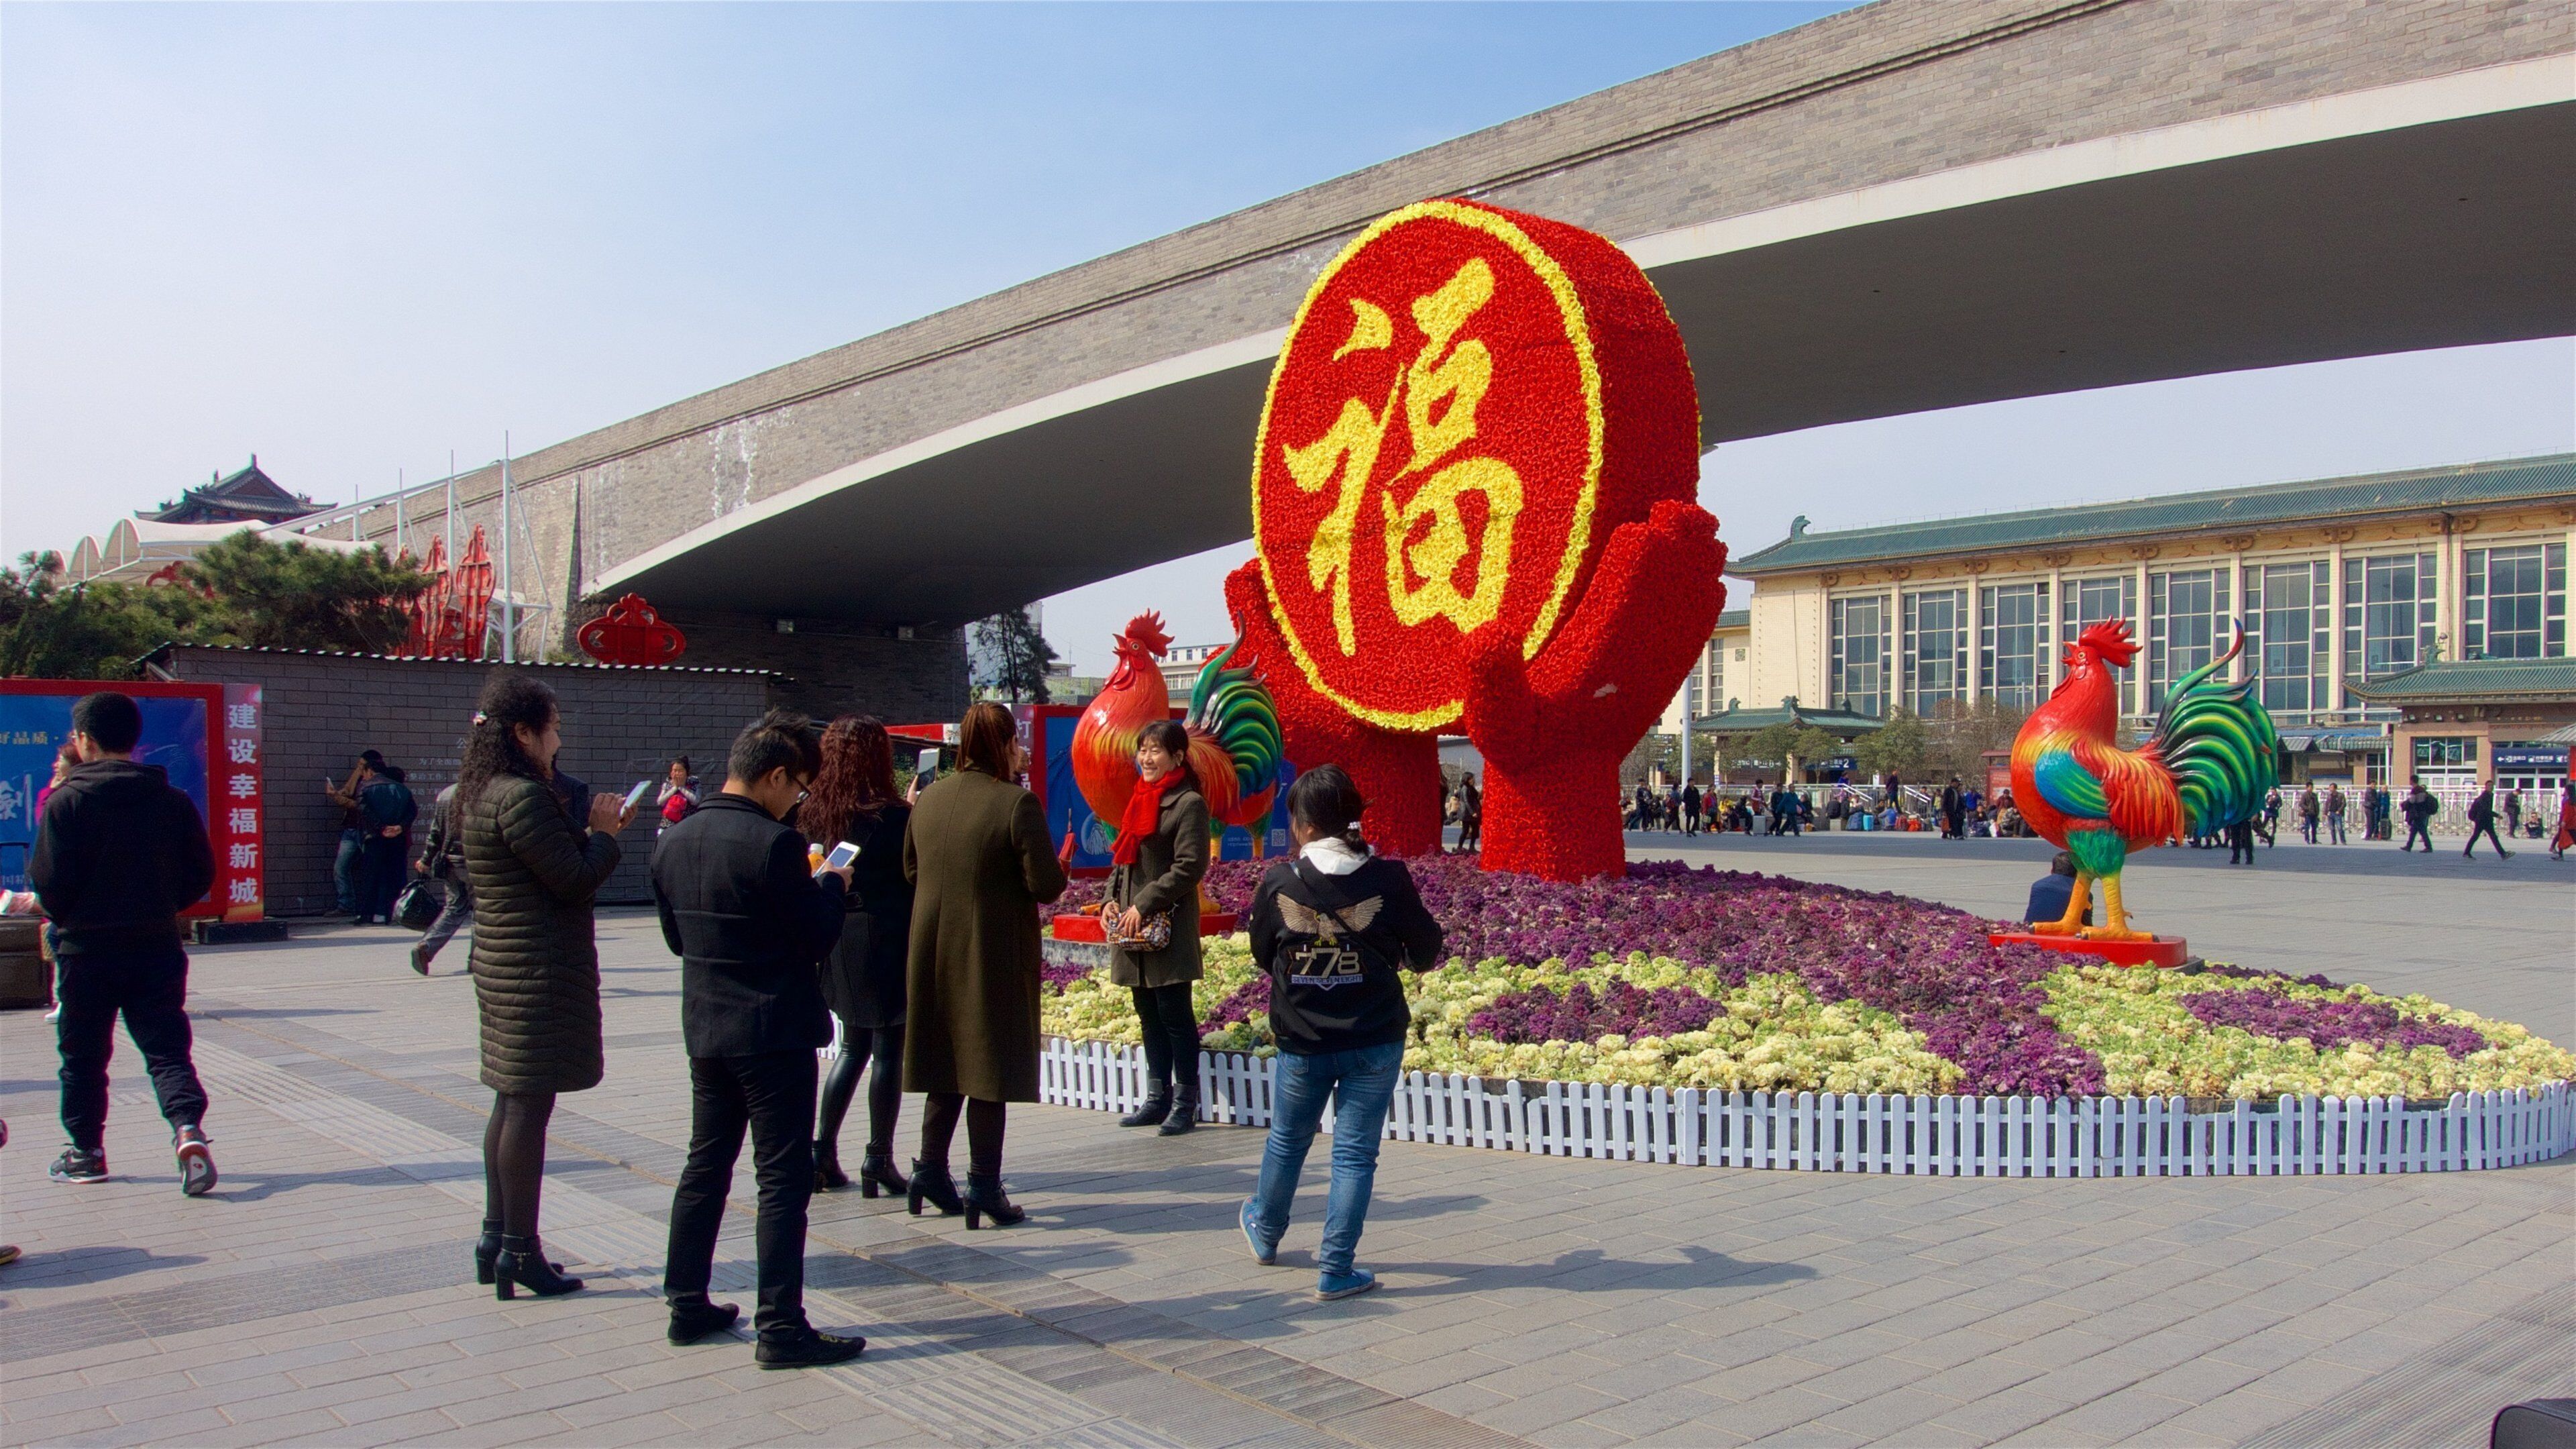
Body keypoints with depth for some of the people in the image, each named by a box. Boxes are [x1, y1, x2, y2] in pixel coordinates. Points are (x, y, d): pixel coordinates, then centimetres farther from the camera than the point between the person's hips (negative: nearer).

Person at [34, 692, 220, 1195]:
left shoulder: (67, 800, -9)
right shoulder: (173, 800, 0)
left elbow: (49, 879, -10)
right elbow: (202, 872, 3)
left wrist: (65, 918, 10)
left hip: (87, 948, -2)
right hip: (157, 946, 2)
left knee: (83, 1055, 13)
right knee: (167, 1048, 3)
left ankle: (86, 1152, 23)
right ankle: (188, 1128, -19)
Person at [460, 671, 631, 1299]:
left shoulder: (484, 794, 12)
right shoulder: (523, 797, -19)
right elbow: (575, 880, -19)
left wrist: (592, 827, 8)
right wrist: (603, 833, -4)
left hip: (503, 963, 11)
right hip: (540, 970, -10)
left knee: (512, 1102, 16)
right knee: (528, 1106, -4)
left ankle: (497, 1237, 24)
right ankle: (519, 1252, 3)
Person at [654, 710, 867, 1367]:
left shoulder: (675, 841, 4)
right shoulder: (774, 843, -21)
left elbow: (675, 936, 14)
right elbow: (815, 939, -17)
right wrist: (832, 886, 1)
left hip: (704, 1030, 8)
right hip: (774, 1034, -8)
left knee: (705, 1166, 18)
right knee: (783, 1179, -1)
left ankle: (687, 1304, 27)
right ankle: (780, 1327, 2)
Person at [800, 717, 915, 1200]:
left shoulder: (811, 815, 1)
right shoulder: (894, 817, -14)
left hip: (836, 943, 6)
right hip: (886, 942, -6)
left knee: (853, 1045, 19)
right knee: (888, 1051, 3)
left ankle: (823, 1151, 16)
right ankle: (879, 1161, 7)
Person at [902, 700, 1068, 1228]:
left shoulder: (929, 798, 2)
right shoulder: (1016, 802, -16)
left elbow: (911, 871, 12)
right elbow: (1046, 886, -17)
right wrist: (1059, 872, 4)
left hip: (934, 950, 6)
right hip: (995, 954, -5)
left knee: (948, 1062, 17)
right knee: (991, 1062, 3)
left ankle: (931, 1170, 22)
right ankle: (983, 1185, 7)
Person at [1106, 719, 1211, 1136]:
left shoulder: (1188, 803, -9)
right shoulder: (1140, 800, 16)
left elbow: (1189, 867, -16)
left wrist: (1143, 905, -17)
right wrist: (1110, 898, 5)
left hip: (1168, 929, -8)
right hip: (1132, 928, 8)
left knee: (1175, 1016, -2)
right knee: (1149, 1016, 13)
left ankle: (1185, 1103, 5)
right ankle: (1157, 1099, 21)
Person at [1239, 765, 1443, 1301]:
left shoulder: (1279, 883, -12)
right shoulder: (1388, 880, -13)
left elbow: (1263, 956, 2)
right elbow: (1426, 953, -2)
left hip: (1299, 1042, 1)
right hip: (1374, 1042, -1)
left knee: (1287, 1141, 22)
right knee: (1355, 1152, 8)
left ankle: (1265, 1231, 44)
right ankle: (1336, 1269, 10)